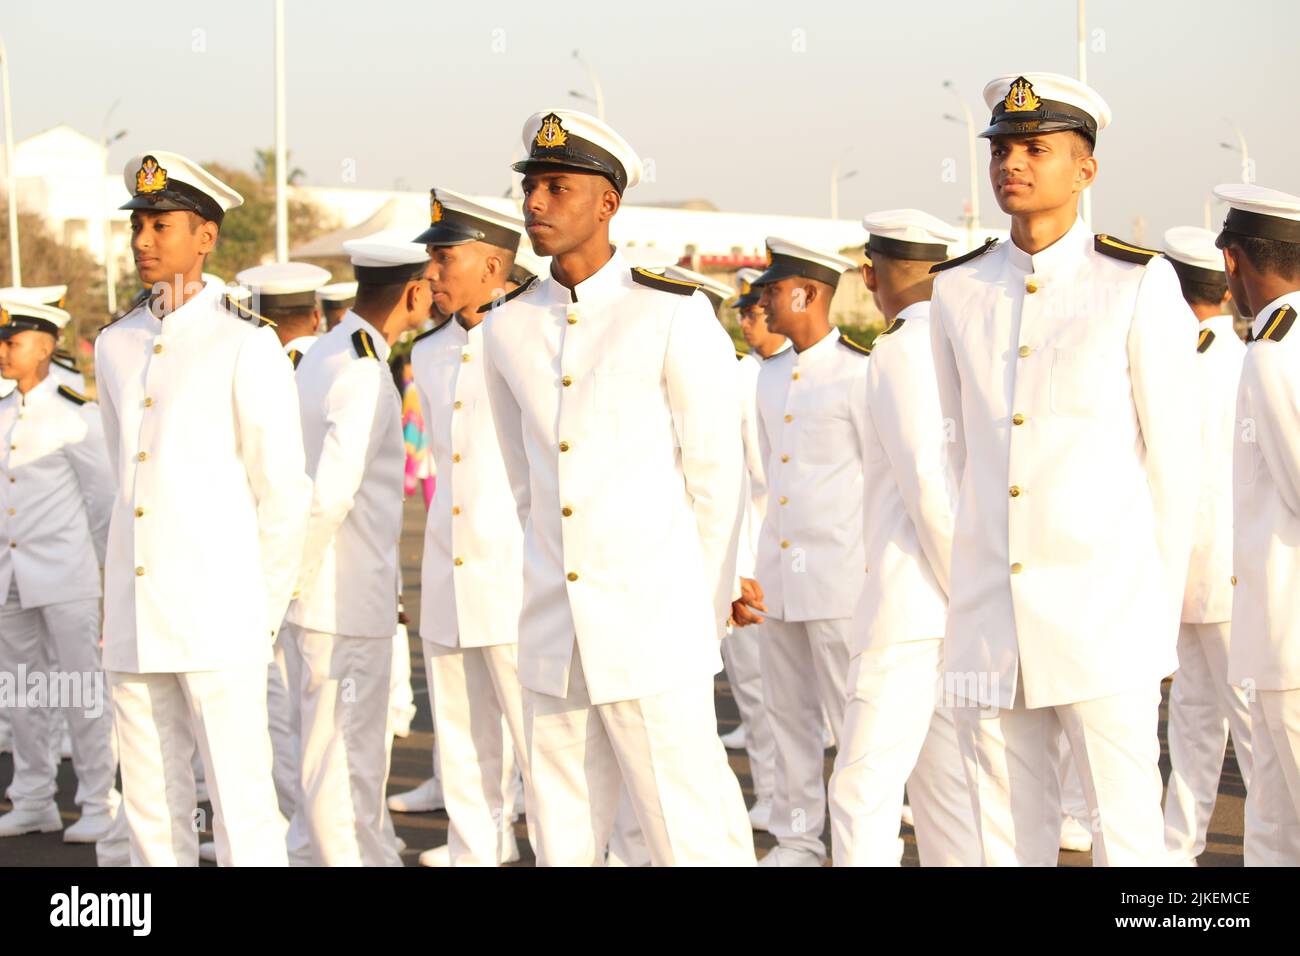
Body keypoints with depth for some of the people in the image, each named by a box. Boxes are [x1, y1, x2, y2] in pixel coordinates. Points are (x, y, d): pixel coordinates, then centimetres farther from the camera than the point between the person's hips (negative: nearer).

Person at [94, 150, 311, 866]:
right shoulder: (115, 347, 14)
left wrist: (262, 614, 0)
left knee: (242, 808, -5)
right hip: (133, 619, 6)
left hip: (217, 619, -6)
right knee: (151, 807, 9)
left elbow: (285, 494, -2)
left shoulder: (246, 348, -4)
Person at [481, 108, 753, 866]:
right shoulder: (510, 329, 8)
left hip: (654, 633, -5)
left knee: (694, 841, -2)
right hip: (555, 638, 5)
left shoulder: (675, 317, -8)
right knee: (563, 844, 9)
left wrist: (706, 608, 4)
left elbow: (717, 476, -3)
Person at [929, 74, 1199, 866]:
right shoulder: (959, 291, 8)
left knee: (1128, 832, -3)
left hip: (1104, 609, -4)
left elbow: (1173, 458, -1)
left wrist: (1160, 612, 0)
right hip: (989, 615, 4)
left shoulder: (1140, 284, -3)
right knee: (1008, 834, 8)